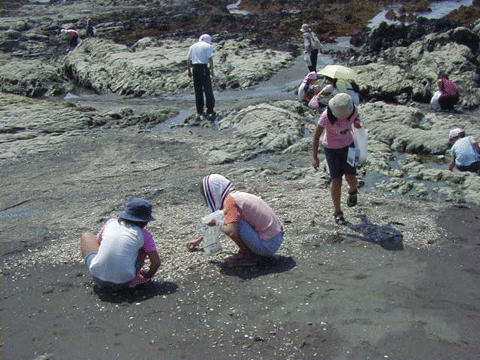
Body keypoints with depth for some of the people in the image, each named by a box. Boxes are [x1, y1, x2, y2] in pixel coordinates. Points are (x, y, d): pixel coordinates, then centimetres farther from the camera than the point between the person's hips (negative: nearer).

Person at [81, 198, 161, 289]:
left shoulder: (111, 223, 10)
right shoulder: (145, 235, 3)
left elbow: (97, 242, 25)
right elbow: (156, 263, 2)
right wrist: (147, 276, 23)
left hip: (98, 278, 1)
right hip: (123, 282, -1)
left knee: (87, 236, 27)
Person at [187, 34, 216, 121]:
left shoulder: (193, 46, 17)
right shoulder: (208, 46, 0)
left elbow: (188, 59, 17)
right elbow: (210, 59, -10)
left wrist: (189, 71, 21)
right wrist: (212, 71, -7)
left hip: (194, 68, 6)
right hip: (203, 67, -6)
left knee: (198, 90, 13)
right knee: (208, 89, -5)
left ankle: (199, 111, 17)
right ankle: (210, 112, -11)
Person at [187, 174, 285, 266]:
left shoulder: (230, 201, -15)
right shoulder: (237, 195, 14)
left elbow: (231, 231, -30)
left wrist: (217, 223, -9)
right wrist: (199, 240, 37)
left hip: (267, 246, -9)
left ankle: (247, 255, -2)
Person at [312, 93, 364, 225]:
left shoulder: (352, 109, -18)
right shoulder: (326, 116, -29)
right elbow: (316, 136, -19)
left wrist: (358, 123, -21)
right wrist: (315, 157, -19)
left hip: (347, 145, 3)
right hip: (331, 148, -3)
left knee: (351, 178, -6)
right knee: (336, 180, -4)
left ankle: (352, 190, 33)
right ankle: (338, 213, 12)